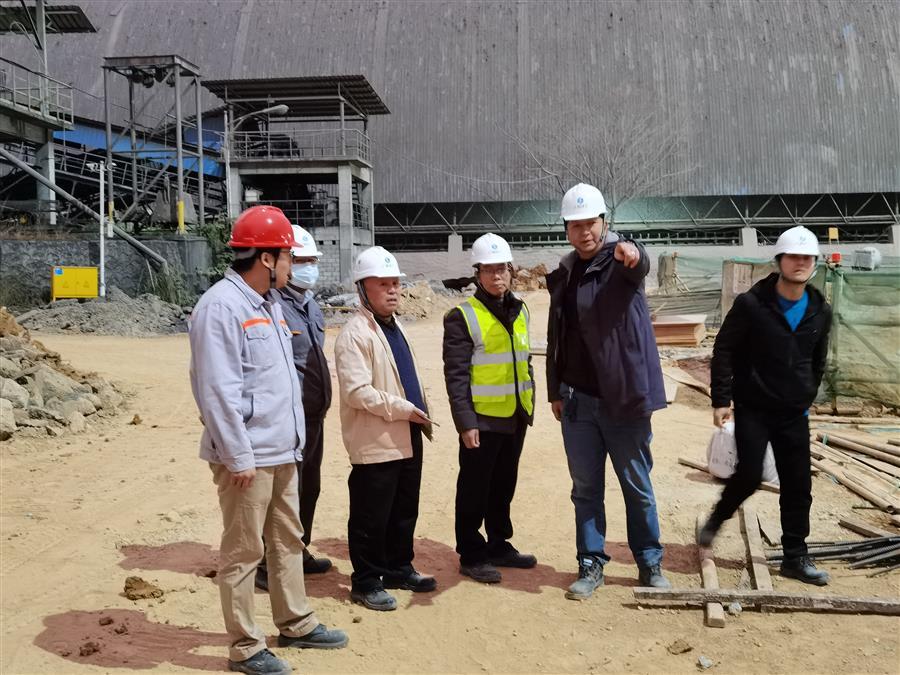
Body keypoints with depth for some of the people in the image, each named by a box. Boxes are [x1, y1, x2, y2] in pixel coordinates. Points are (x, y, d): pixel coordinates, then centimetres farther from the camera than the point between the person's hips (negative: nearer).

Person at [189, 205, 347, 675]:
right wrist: (239, 456, -20)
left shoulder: (269, 305, 13)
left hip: (281, 450, 9)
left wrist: (292, 438, 17)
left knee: (288, 540, 19)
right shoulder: (221, 306, -17)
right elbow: (217, 390, -21)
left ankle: (295, 623, 34)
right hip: (248, 456, -9)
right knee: (242, 553, 3)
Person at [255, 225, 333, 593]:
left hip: (314, 415, 9)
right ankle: (268, 566, 9)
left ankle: (299, 553, 33)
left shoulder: (311, 306, 15)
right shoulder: (272, 304, -16)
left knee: (309, 488, 18)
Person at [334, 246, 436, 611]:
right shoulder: (355, 333, -16)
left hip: (407, 438, 9)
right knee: (371, 516, 2)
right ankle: (366, 582, 15)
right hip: (375, 443, -9)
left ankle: (399, 568, 33)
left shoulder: (394, 326, 14)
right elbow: (357, 392, -22)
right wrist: (404, 409, -19)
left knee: (404, 511, 18)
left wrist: (421, 412, 10)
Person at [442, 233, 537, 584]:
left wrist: (529, 406, 15)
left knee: (504, 485, 17)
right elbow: (456, 375, -14)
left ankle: (499, 545, 30)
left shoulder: (519, 311, 11)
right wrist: (465, 422, -18)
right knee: (475, 489, 3)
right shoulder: (463, 317, -11)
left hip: (515, 417, 7)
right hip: (482, 419, -6)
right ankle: (471, 555, 14)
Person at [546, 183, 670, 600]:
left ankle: (650, 563, 24)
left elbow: (641, 264, -32)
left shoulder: (622, 260, -6)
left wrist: (631, 254, -56)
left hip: (624, 397, -4)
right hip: (577, 401, 4)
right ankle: (591, 565, 22)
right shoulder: (562, 276, 10)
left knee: (637, 486, 8)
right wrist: (555, 391, 14)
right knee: (586, 488, 10)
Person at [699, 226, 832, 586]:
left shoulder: (820, 311, 5)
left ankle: (795, 557, 18)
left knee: (798, 486, 6)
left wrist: (807, 399, 17)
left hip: (794, 414, 5)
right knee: (749, 476, -10)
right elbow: (724, 351, -8)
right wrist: (721, 399, -11)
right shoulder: (751, 304, -10)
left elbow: (818, 362, 18)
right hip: (753, 409, -4)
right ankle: (715, 520, 18)